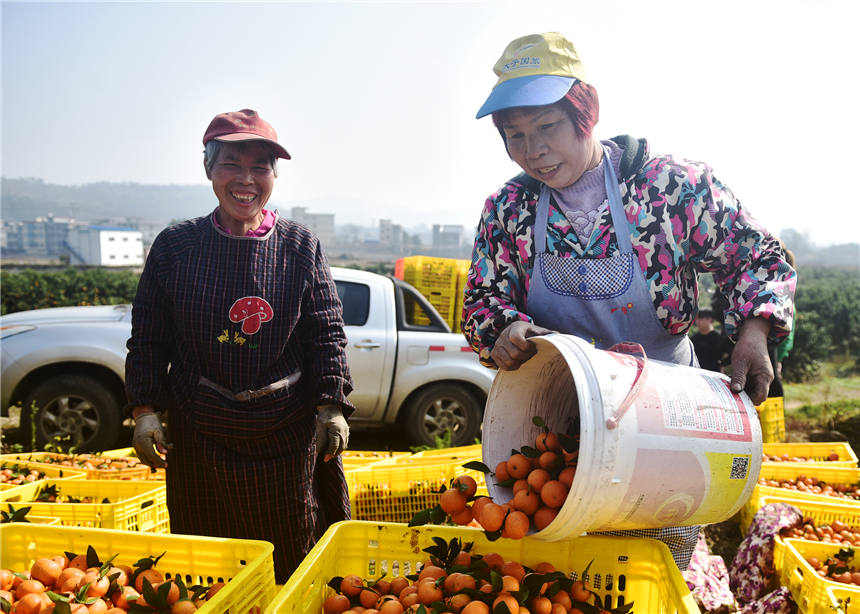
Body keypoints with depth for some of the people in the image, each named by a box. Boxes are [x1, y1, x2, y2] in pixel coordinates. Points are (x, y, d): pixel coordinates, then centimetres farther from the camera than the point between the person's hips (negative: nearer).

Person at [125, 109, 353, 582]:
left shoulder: (301, 247, -1)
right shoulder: (174, 246, 1)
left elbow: (327, 333, 0)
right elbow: (148, 336, 5)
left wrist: (332, 406, -8)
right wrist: (144, 408, -2)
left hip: (288, 433, 0)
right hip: (200, 432, 1)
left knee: (293, 554, 12)